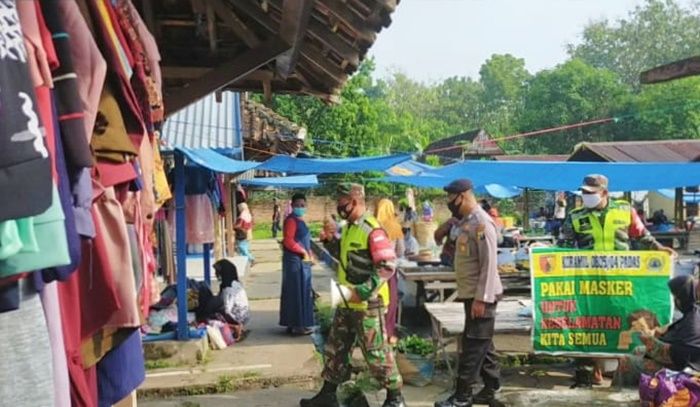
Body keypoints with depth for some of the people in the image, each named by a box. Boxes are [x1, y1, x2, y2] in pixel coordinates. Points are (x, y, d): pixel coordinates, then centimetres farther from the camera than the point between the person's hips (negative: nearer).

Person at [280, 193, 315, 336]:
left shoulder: (299, 220, 16)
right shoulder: (291, 220, -14)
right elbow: (288, 241, -23)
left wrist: (307, 253, 6)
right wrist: (303, 252, -15)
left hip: (301, 261, 10)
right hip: (295, 261, -10)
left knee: (301, 292, 13)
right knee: (297, 293, -5)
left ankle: (294, 323, 20)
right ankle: (298, 325, 0)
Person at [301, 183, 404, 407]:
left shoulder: (372, 231, -18)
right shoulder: (349, 228, 11)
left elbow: (387, 266, -23)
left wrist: (361, 292, -25)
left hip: (367, 305, -9)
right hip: (347, 303, 9)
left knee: (376, 353, 1)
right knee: (335, 349, 15)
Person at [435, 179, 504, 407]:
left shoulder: (482, 223, -18)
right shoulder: (466, 221, 11)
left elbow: (489, 265, -21)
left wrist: (481, 298, -23)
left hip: (481, 296, -9)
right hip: (471, 294, 9)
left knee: (473, 346, -3)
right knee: (482, 344, 15)